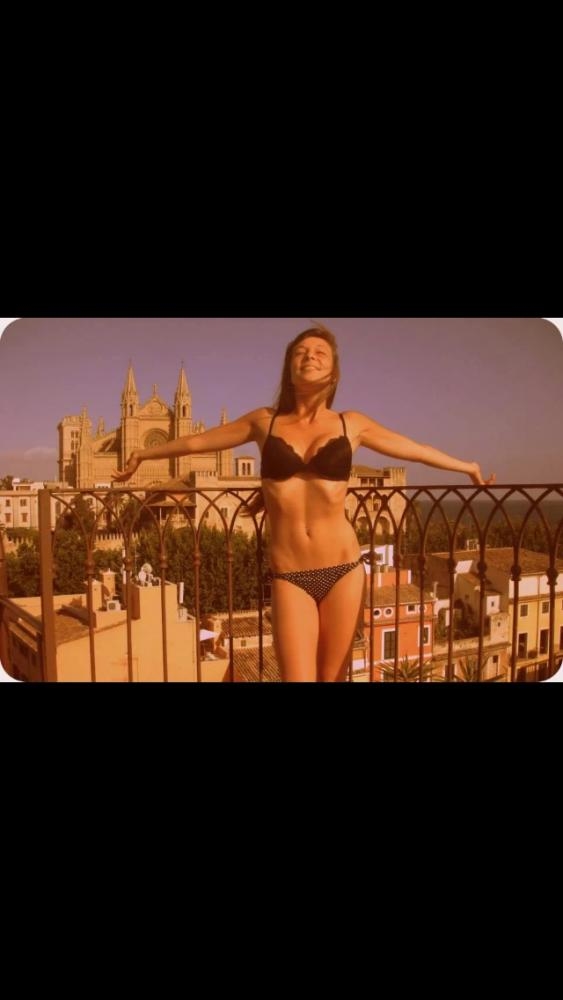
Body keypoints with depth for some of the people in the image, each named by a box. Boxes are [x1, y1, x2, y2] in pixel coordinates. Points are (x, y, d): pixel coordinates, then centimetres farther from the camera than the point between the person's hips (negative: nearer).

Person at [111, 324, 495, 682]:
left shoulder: (352, 424, 6)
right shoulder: (265, 421, 6)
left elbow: (416, 449, 20)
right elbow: (197, 441, 18)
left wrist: (467, 467, 31)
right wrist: (143, 455, 29)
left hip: (344, 570, 1)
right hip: (289, 576, 0)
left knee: (332, 677, 9)